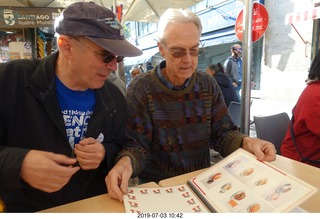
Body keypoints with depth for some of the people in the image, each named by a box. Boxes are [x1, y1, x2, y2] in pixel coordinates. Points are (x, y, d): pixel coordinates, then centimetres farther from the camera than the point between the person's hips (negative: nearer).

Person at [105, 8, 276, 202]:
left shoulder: (208, 85, -2)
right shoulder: (141, 89, -13)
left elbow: (222, 134, -2)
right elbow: (137, 145, -15)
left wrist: (246, 142, -23)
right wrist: (126, 162, -37)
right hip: (157, 185, 1)